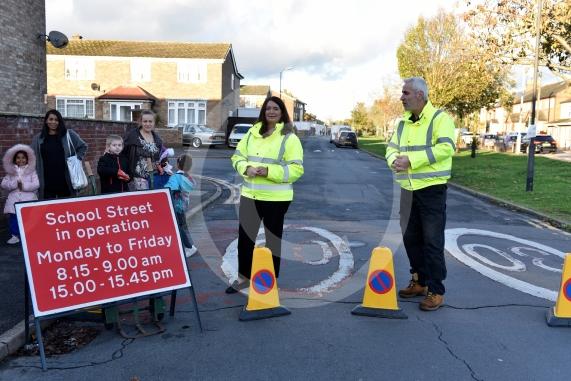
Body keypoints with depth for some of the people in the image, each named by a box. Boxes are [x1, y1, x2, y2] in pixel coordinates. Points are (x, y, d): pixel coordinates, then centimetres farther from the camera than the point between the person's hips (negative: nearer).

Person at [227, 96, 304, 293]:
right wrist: (246, 168, -11)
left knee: (273, 240, 10)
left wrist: (270, 171, -24)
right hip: (250, 195, 5)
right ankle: (243, 277, 30)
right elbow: (237, 157, 11)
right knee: (244, 236, 11)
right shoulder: (252, 133, 9)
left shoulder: (289, 138, -8)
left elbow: (296, 169, -14)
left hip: (276, 198, -5)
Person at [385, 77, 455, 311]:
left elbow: (445, 148, -22)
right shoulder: (403, 122, 13)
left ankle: (436, 290, 8)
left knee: (432, 241, -2)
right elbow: (392, 148, 14)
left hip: (432, 189, -7)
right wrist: (394, 160, -11)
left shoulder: (440, 118, -9)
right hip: (408, 189, 7)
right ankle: (419, 281, 30)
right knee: (411, 238, 14)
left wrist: (411, 160, -24)